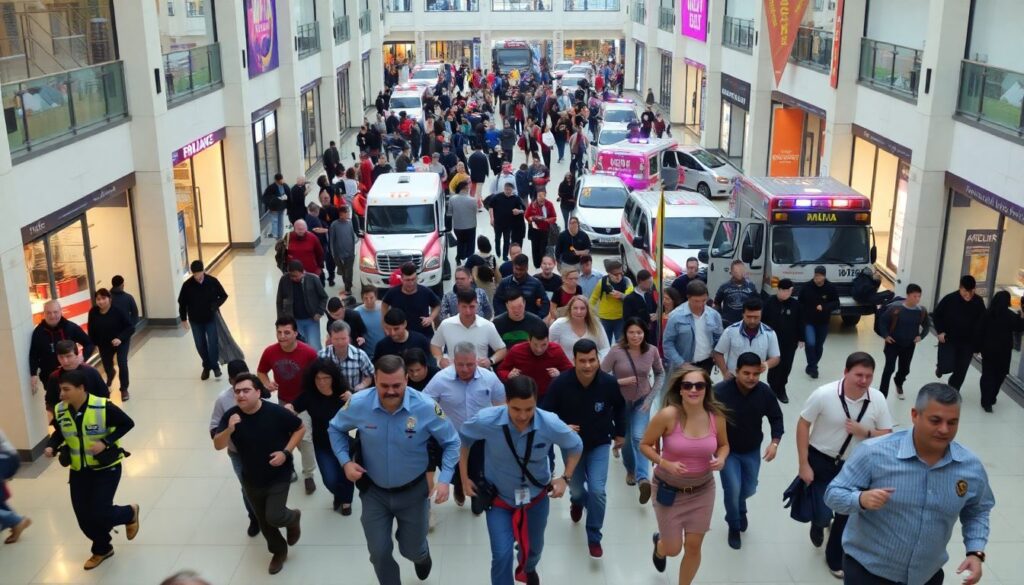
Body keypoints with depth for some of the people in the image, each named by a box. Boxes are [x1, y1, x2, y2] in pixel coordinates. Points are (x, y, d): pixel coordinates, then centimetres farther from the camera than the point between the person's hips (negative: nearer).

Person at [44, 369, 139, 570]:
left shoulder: (103, 407, -23)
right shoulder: (60, 410, -8)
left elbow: (127, 424, -14)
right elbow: (59, 433, 10)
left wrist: (106, 442, -25)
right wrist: (51, 447, -11)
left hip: (106, 468, -5)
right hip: (79, 470, 5)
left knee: (100, 513, -10)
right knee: (84, 518, 8)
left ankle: (130, 513, 25)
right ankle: (102, 550, 35)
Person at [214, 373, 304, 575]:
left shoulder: (276, 412, -22)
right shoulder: (231, 416, -14)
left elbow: (300, 428, -8)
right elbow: (218, 445, -15)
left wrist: (286, 452, -18)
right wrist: (229, 430, -35)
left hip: (279, 477, -4)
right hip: (251, 480, 4)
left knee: (274, 517, -15)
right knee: (263, 521, 16)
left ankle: (293, 518, 22)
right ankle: (279, 551, 43)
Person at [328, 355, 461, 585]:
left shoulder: (426, 407, -25)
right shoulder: (358, 404, -21)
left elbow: (451, 443, -10)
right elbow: (335, 429, 1)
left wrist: (444, 479, -21)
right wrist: (345, 461, -12)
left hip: (413, 491, -1)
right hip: (374, 491, 1)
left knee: (412, 551, 17)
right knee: (379, 553, 8)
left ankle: (421, 555, 56)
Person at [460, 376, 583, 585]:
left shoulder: (550, 424, -29)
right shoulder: (486, 421, -31)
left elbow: (575, 446, -6)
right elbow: (464, 439, -8)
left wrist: (566, 478, -14)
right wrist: (464, 478, -4)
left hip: (536, 496, 2)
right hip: (499, 496, -2)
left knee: (534, 547, 24)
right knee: (502, 555, -12)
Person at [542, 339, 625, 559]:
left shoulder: (609, 383, -23)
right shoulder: (560, 383, -27)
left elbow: (619, 408, 0)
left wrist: (620, 433, 11)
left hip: (599, 444, -1)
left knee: (597, 490, -14)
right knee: (576, 489, 18)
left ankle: (594, 537, 9)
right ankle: (577, 501, 58)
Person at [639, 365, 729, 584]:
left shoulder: (716, 416, -14)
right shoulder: (668, 415, -24)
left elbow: (723, 445, 6)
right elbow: (645, 445, -11)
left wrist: (721, 458, -15)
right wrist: (665, 463, -26)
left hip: (702, 491, 2)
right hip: (669, 490, -2)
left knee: (693, 547, 10)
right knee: (673, 549, 10)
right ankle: (659, 545, 49)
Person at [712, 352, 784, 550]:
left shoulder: (765, 392, -18)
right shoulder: (720, 391, -27)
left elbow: (776, 418, -2)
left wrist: (775, 442, -15)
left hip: (752, 450, 3)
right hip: (727, 450, -3)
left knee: (749, 489, 15)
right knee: (733, 488, -12)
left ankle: (740, 507, 54)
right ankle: (734, 526, 17)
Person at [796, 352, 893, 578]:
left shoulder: (877, 399, -15)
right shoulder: (824, 394, -24)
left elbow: (887, 436, -6)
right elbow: (803, 425, -14)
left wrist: (865, 432, -27)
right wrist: (804, 465, -14)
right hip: (821, 462, -3)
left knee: (846, 515, 16)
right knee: (823, 514, -5)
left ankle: (835, 558, 41)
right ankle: (818, 523, 35)